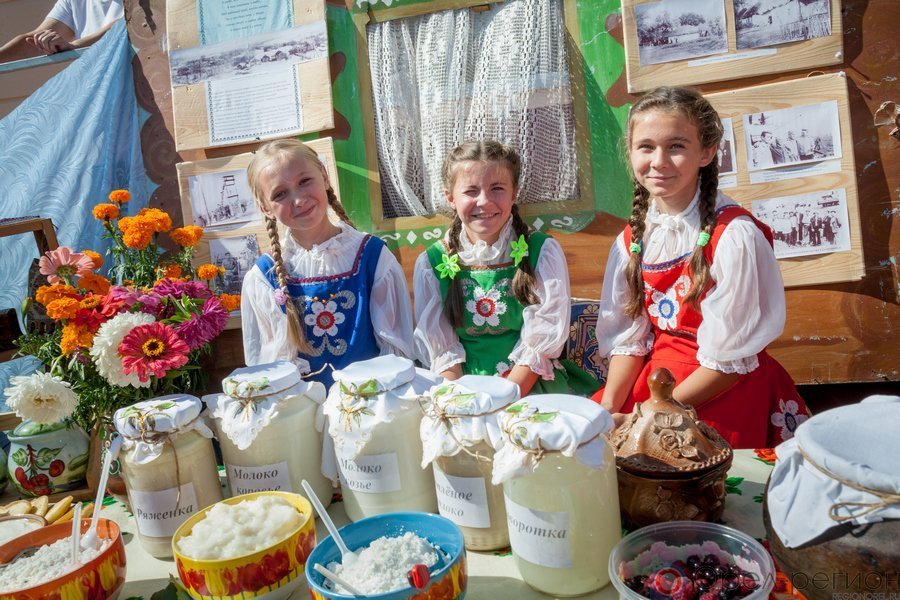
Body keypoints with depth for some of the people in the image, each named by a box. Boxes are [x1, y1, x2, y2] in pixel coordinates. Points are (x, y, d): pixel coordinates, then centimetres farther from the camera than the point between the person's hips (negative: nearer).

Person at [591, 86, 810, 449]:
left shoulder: (734, 235, -16)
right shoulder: (632, 240, 2)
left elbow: (728, 359, -14)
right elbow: (628, 337, 3)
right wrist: (608, 408, -11)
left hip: (725, 391, -5)